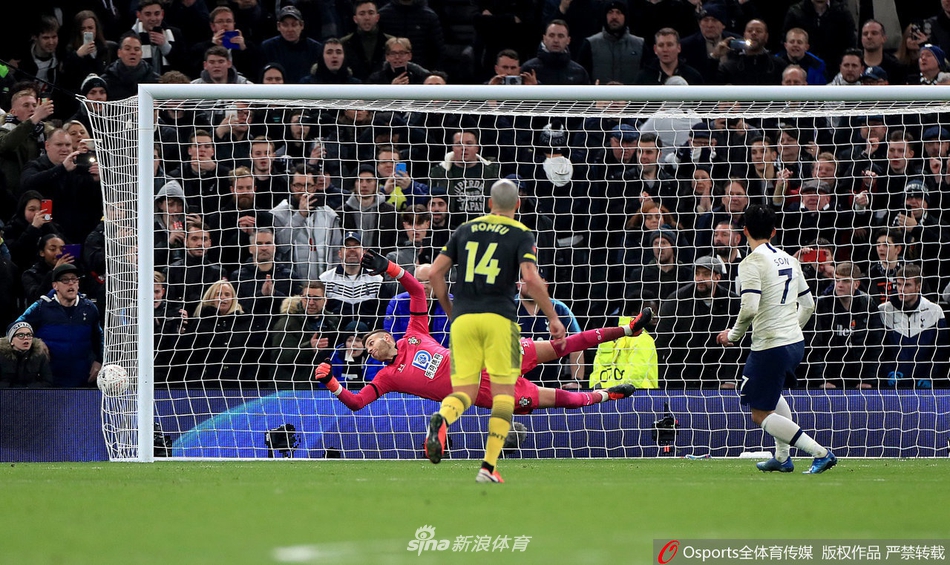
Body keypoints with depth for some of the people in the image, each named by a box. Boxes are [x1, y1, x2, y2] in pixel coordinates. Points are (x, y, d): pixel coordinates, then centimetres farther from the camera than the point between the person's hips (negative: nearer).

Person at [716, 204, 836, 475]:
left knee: (761, 415, 0)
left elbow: (749, 309, -23)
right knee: (772, 393, 34)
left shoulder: (752, 262, -13)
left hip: (770, 347, -9)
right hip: (795, 342, 9)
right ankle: (782, 458, 34)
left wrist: (734, 335, -6)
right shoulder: (789, 260, 10)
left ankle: (820, 452, -10)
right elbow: (808, 303, 17)